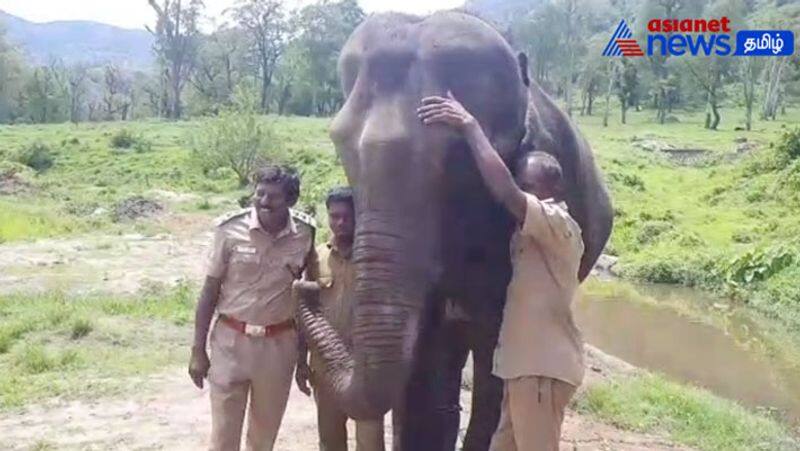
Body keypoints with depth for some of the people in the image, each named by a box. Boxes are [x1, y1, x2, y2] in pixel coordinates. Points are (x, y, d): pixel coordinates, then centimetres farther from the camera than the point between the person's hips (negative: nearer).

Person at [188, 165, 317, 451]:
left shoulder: (305, 233, -6)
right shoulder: (230, 230, -11)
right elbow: (210, 292, -4)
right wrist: (198, 350, -4)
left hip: (279, 344, 2)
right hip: (231, 341, -1)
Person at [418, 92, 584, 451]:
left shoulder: (560, 226, -15)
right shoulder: (526, 233, 14)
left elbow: (505, 193, -28)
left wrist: (469, 125, -24)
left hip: (543, 368, -9)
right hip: (522, 364, 9)